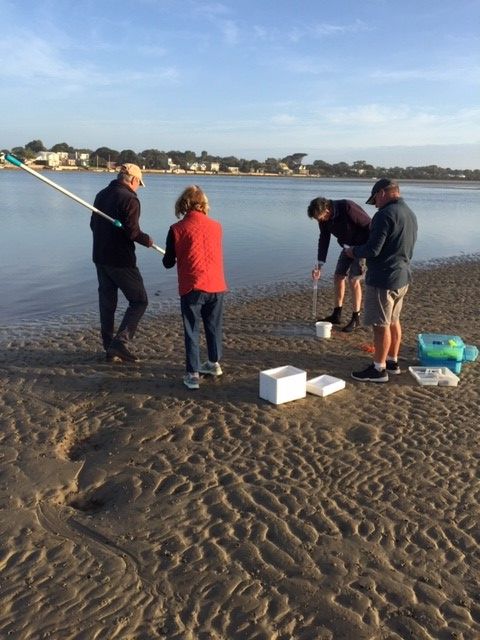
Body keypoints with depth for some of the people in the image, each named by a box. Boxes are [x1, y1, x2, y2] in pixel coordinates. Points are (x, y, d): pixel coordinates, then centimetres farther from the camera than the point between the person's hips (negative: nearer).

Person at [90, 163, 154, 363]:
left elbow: (93, 224, 18)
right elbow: (132, 231, -21)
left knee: (107, 302, 14)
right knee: (139, 301, 2)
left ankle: (110, 348, 19)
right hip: (121, 260, -8)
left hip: (100, 257, 8)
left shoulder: (101, 195, 12)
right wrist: (147, 240, -3)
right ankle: (121, 342, -9)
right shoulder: (129, 199, -14)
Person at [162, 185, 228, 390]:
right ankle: (214, 363, 36)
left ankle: (193, 374, 6)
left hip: (192, 288, -3)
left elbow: (168, 263, 0)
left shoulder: (177, 229, -6)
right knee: (214, 327, 20)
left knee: (192, 331, 7)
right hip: (216, 286, 4)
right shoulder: (216, 226, 4)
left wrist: (170, 258, 21)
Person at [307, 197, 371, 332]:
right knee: (338, 277, 5)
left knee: (353, 280, -10)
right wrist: (319, 266, -5)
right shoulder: (324, 218, -9)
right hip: (348, 246, 7)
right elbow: (324, 239, 0)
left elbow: (369, 225, -25)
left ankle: (356, 319, 1)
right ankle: (336, 315, 17)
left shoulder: (347, 208, -32)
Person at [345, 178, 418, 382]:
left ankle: (378, 369, 9)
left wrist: (354, 251, -3)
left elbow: (373, 249, -23)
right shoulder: (410, 214, 12)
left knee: (381, 325, 0)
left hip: (383, 279, -9)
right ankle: (392, 361, 31)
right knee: (393, 321, 19)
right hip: (403, 276, 10)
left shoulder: (385, 215, -19)